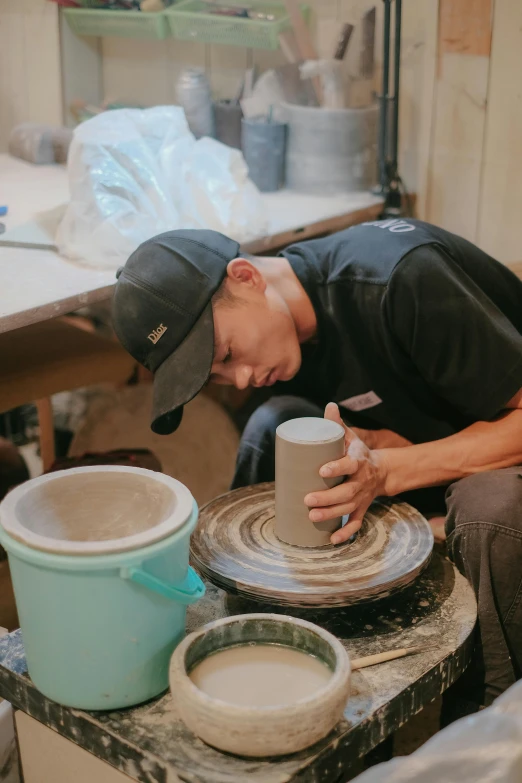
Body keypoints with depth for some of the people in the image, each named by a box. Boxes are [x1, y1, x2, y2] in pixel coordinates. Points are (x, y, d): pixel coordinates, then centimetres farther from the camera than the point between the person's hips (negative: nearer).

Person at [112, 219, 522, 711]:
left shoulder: (404, 280, -34)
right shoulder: (281, 333, -10)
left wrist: (386, 470, -34)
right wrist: (365, 447, -27)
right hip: (424, 428, 6)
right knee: (271, 426, -14)